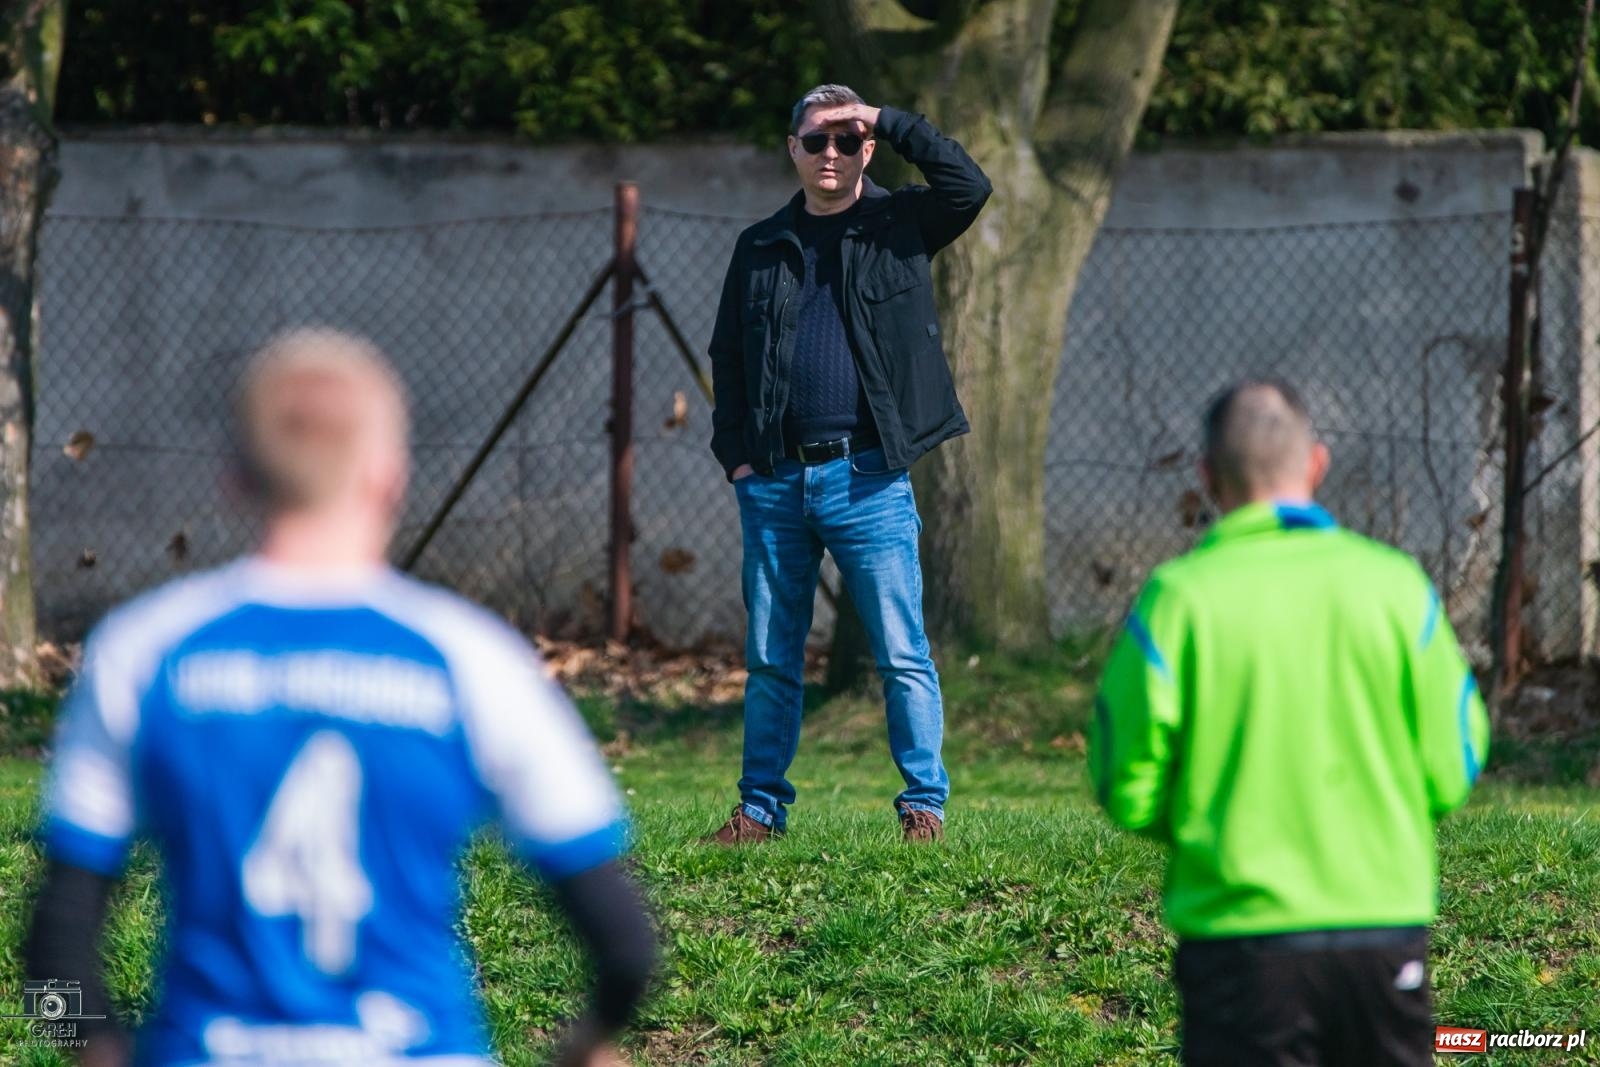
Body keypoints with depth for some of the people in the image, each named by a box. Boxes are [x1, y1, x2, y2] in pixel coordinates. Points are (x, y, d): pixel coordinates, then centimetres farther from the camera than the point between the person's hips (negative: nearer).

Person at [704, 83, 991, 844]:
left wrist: (888, 122, -8)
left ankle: (924, 803, 0)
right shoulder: (761, 248, 14)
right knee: (771, 660, 7)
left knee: (902, 655, -5)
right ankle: (761, 806, 14)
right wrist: (736, 454, 5)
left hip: (867, 476, -3)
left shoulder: (897, 226, 6)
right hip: (774, 481, 3)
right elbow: (727, 357, 17)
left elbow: (968, 187, -13)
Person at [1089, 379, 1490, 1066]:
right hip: (1386, 927, 2)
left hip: (1239, 936, -2)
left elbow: (1128, 792, -6)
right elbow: (1450, 774, 0)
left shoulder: (1178, 597, -7)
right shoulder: (1395, 583, -2)